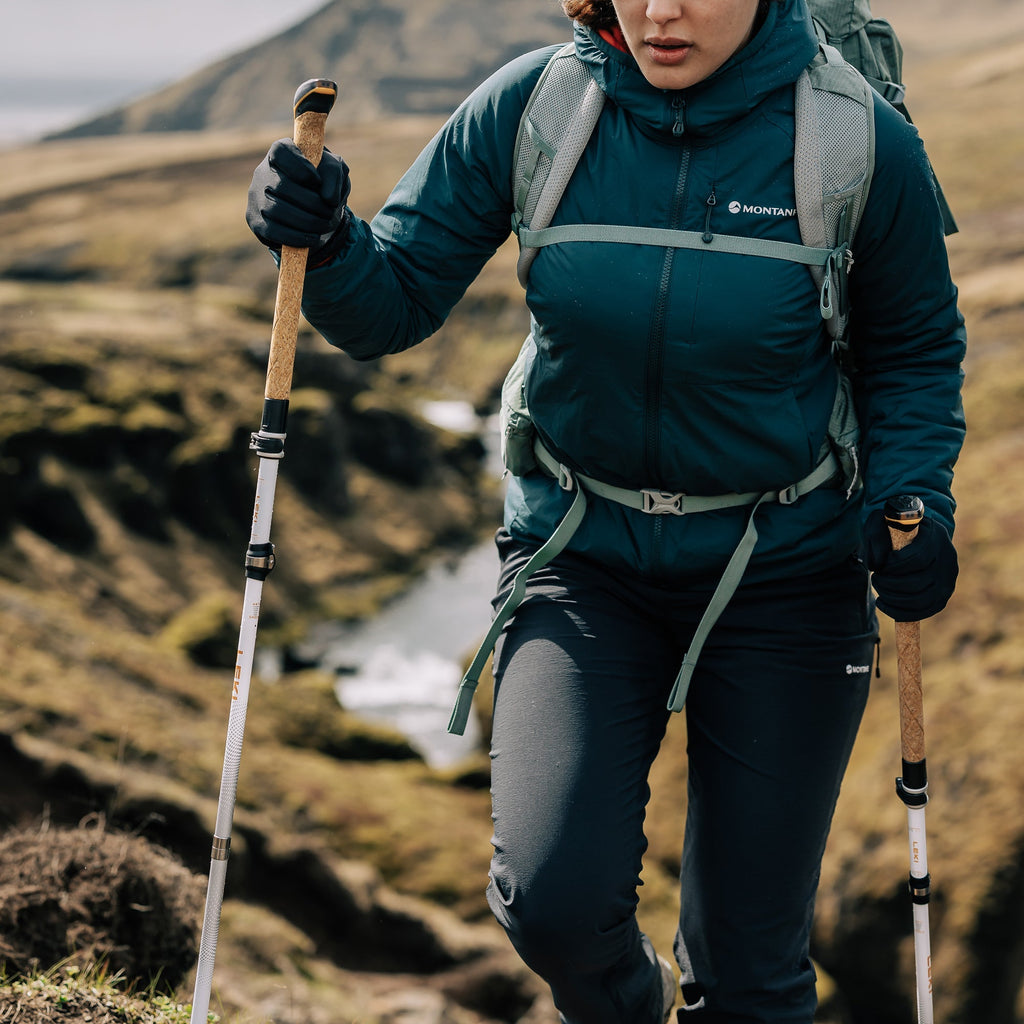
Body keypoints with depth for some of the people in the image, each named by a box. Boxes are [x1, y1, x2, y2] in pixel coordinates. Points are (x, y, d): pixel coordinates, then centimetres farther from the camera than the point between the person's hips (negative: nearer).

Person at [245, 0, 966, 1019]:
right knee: (552, 896, -16)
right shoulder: (531, 107, -10)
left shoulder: (858, 140, -12)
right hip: (581, 554, 1)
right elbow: (395, 305, -4)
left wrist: (909, 498, -13)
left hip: (783, 576, 0)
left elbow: (914, 350, 3)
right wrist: (326, 246, -25)